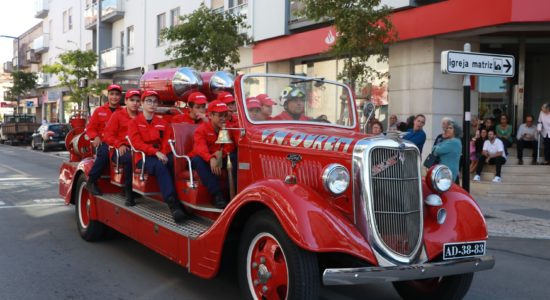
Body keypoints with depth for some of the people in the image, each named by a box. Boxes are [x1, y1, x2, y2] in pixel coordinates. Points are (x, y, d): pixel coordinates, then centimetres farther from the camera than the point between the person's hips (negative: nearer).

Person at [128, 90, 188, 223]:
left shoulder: (163, 123, 18)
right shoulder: (134, 122, 8)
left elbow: (168, 142, 8)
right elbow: (137, 143, -7)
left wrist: (163, 154, -15)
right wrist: (155, 152, -21)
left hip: (162, 156, 3)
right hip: (144, 157, -3)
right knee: (160, 165, -37)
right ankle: (173, 205, -45)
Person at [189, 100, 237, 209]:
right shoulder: (202, 129, -11)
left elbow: (231, 146, -5)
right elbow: (200, 148, -29)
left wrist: (221, 153, -29)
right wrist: (211, 158, -50)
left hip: (221, 158, 3)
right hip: (205, 158, -3)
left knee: (235, 156, -22)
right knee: (198, 160, -36)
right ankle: (217, 195, -44)